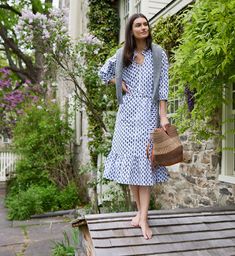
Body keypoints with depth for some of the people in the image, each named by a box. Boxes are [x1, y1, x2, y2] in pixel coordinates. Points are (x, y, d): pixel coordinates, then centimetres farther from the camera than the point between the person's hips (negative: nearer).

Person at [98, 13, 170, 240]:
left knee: (144, 160, -7)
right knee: (129, 158, 2)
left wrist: (163, 116, -11)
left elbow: (163, 86, -3)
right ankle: (139, 211, 15)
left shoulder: (158, 54, 3)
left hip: (148, 111, -3)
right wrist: (119, 84, 6)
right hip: (128, 111, 3)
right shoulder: (123, 54, 10)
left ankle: (144, 219, -5)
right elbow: (103, 72, 23)